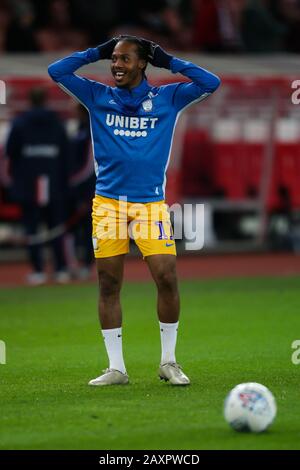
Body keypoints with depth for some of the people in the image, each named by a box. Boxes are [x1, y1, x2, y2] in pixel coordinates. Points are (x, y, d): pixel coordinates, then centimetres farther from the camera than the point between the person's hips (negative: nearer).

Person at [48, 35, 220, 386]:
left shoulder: (167, 98, 8)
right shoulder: (98, 97, 9)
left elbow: (211, 83, 3)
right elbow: (56, 71, 7)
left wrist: (168, 62, 3)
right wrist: (96, 53, 6)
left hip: (151, 203, -1)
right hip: (107, 202, 1)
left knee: (167, 279, -11)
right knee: (108, 284, 0)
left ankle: (168, 361, 4)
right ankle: (116, 368, 8)